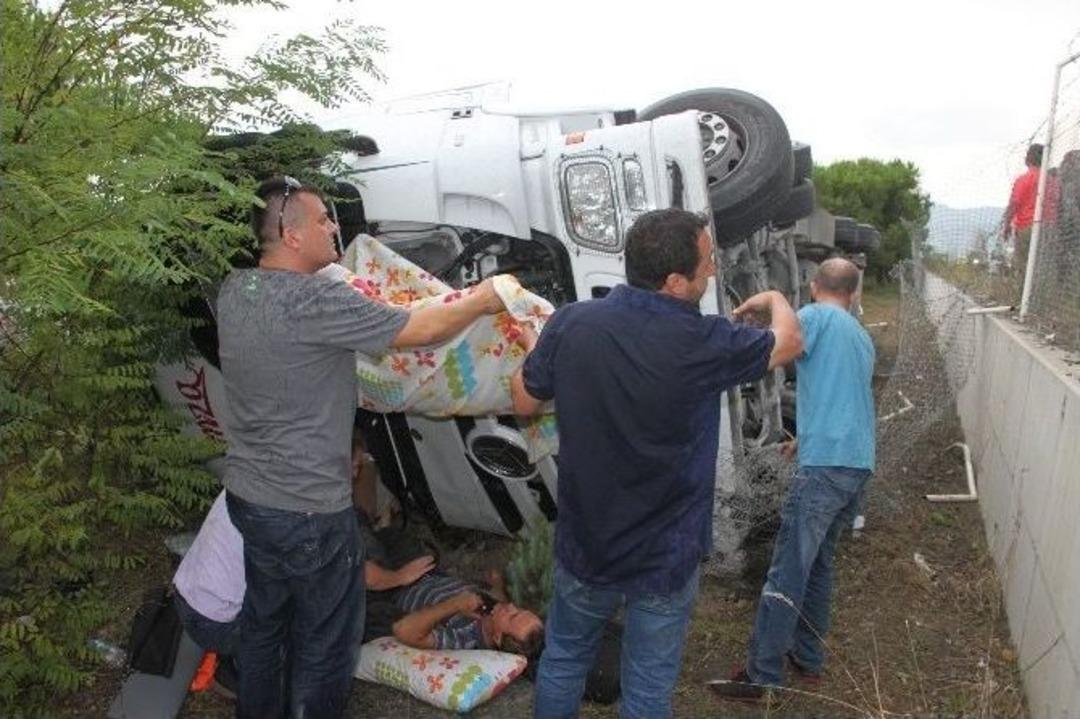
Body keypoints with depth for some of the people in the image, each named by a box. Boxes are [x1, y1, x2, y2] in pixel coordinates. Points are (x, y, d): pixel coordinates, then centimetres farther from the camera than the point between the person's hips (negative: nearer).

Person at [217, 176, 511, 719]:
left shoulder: (233, 290, 0)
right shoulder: (316, 301, -25)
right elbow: (421, 331, -19)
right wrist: (480, 302, -4)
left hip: (246, 496, 9)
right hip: (308, 512, -9)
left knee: (263, 625, 26)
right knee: (324, 645, 12)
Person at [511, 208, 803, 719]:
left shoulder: (571, 323, -16)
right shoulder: (705, 343, -22)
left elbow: (524, 402, 1)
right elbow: (788, 342, -1)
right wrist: (775, 300, 21)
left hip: (584, 546, 3)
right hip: (666, 559, -2)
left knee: (563, 659, 26)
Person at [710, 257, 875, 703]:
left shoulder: (816, 316, -2)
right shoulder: (862, 338, 22)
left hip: (826, 466, -8)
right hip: (858, 465, 9)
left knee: (787, 572, -5)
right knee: (818, 564, 19)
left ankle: (761, 676, 1)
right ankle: (808, 658, 27)